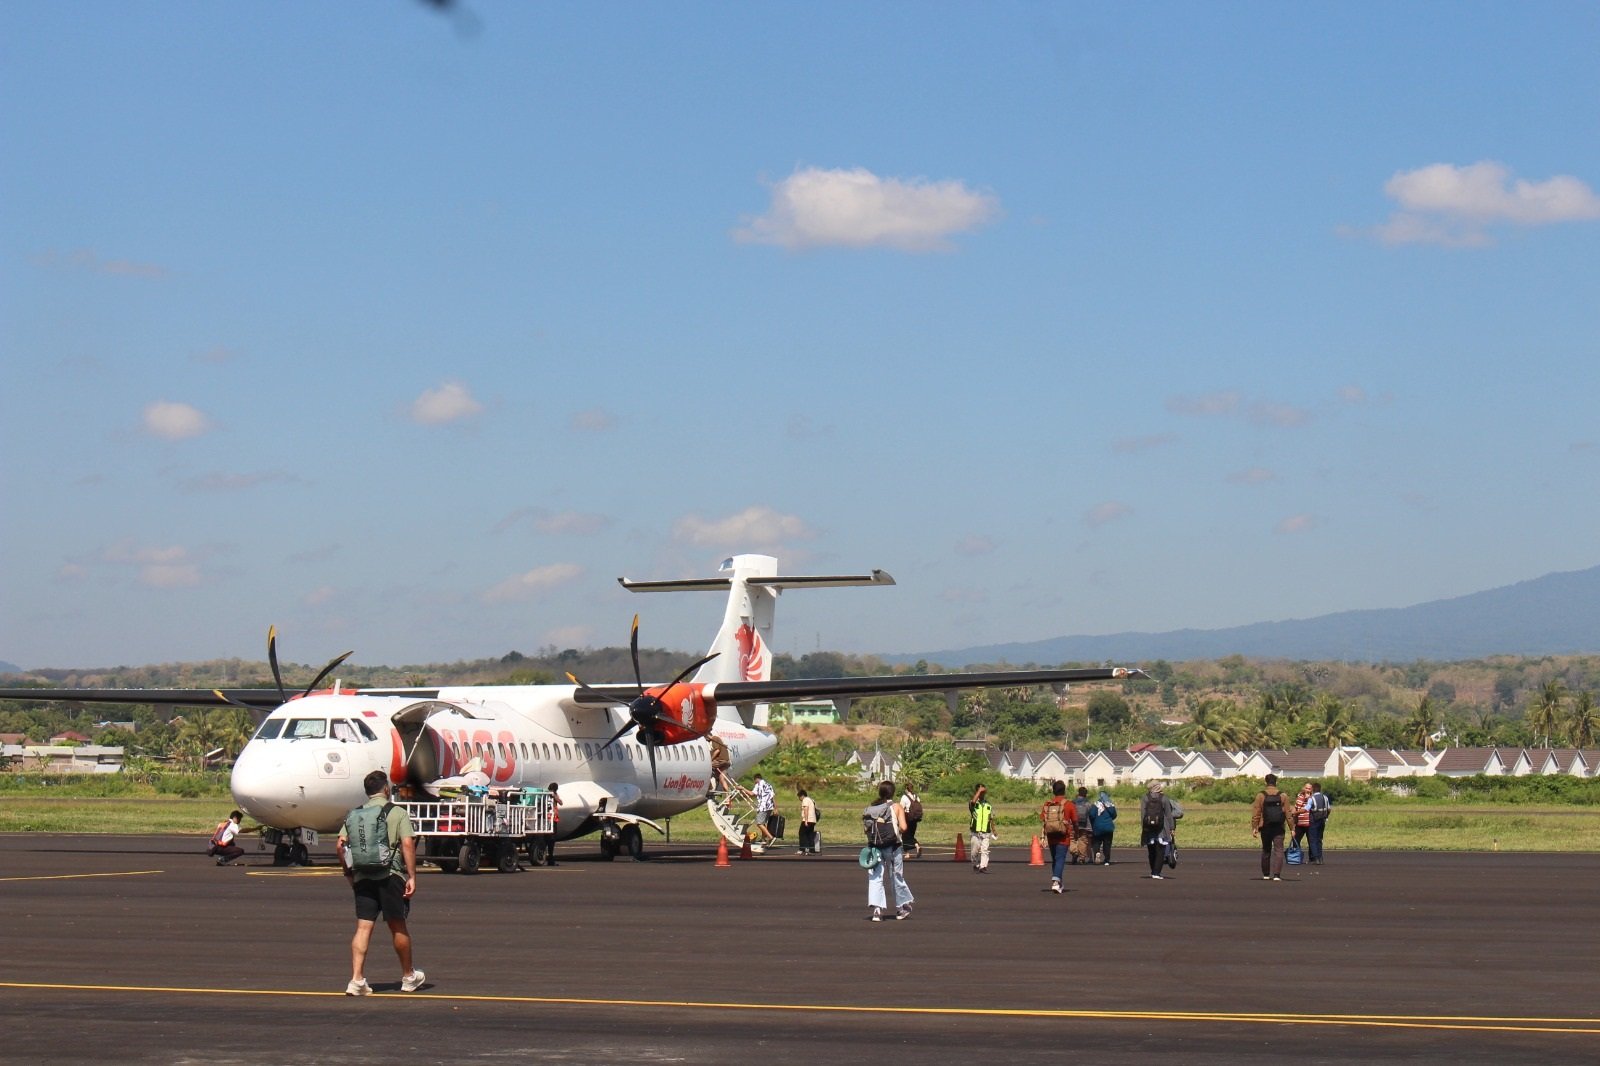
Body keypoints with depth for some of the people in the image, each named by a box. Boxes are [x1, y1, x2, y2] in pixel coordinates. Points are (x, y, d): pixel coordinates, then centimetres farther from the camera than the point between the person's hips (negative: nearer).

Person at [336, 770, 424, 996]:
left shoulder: (354, 815, 12)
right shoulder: (397, 813, -1)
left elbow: (340, 845, 5)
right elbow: (408, 844, -11)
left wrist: (348, 873, 15)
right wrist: (412, 877, -10)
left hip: (362, 877, 3)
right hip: (390, 875, -3)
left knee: (363, 927, 0)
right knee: (398, 927, 9)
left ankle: (357, 980, -11)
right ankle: (408, 977, 23)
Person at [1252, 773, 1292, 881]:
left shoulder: (1260, 795, -3)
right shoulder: (1283, 796, 0)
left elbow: (1256, 813, -5)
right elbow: (1288, 813, 1)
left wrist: (1254, 827, -2)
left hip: (1265, 827, 1)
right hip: (1279, 828, -1)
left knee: (1266, 851, 13)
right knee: (1278, 850, -1)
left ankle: (1266, 874, 18)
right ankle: (1276, 875, -13)